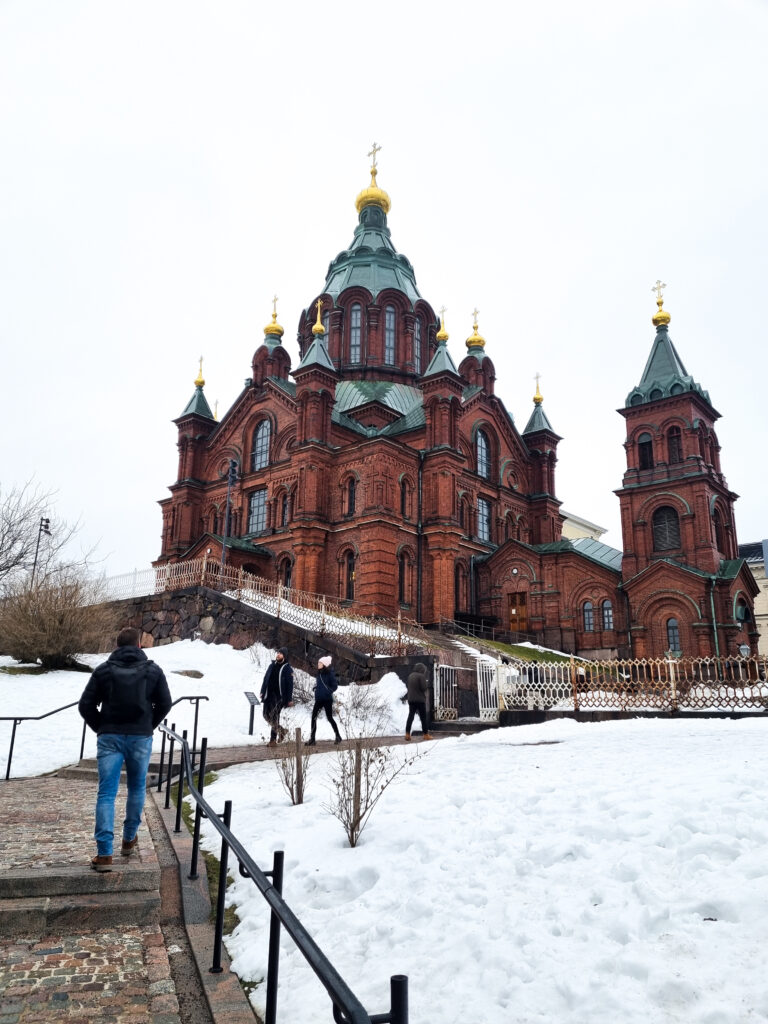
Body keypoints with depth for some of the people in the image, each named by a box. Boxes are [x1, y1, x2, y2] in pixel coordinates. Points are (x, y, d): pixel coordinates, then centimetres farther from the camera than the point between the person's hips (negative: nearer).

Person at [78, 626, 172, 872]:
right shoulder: (153, 670, 2)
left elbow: (85, 705, -1)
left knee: (106, 793, -1)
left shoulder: (104, 670, 1)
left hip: (110, 738, 0)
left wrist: (101, 728, 12)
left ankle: (104, 854, -8)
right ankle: (129, 839, 28)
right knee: (137, 788, 18)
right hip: (141, 738, 1)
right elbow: (165, 704, 3)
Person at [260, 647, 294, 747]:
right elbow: (266, 678, 17)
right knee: (266, 715, 5)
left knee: (274, 716, -12)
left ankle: (273, 739, -1)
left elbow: (290, 685, -6)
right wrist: (262, 692, 13)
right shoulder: (272, 665, 12)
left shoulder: (287, 668, -4)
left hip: (279, 696, -6)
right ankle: (280, 730, 23)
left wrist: (290, 699, -9)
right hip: (269, 695, 6)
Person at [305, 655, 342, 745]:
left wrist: (328, 692, -18)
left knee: (329, 718, 2)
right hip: (319, 699, 7)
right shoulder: (319, 673, 9)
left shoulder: (330, 673, -11)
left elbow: (334, 685, -10)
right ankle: (312, 739, 3)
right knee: (314, 717, -1)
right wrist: (317, 690, 8)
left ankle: (338, 736, 21)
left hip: (327, 699, -7)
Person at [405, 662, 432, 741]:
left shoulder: (410, 676, 8)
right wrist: (427, 685, 1)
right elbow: (424, 688, -17)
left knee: (410, 716, 8)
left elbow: (407, 686, 13)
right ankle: (425, 734, 8)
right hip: (420, 700, -6)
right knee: (423, 717, 4)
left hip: (411, 699, 6)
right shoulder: (421, 676, -14)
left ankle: (407, 734, 3)